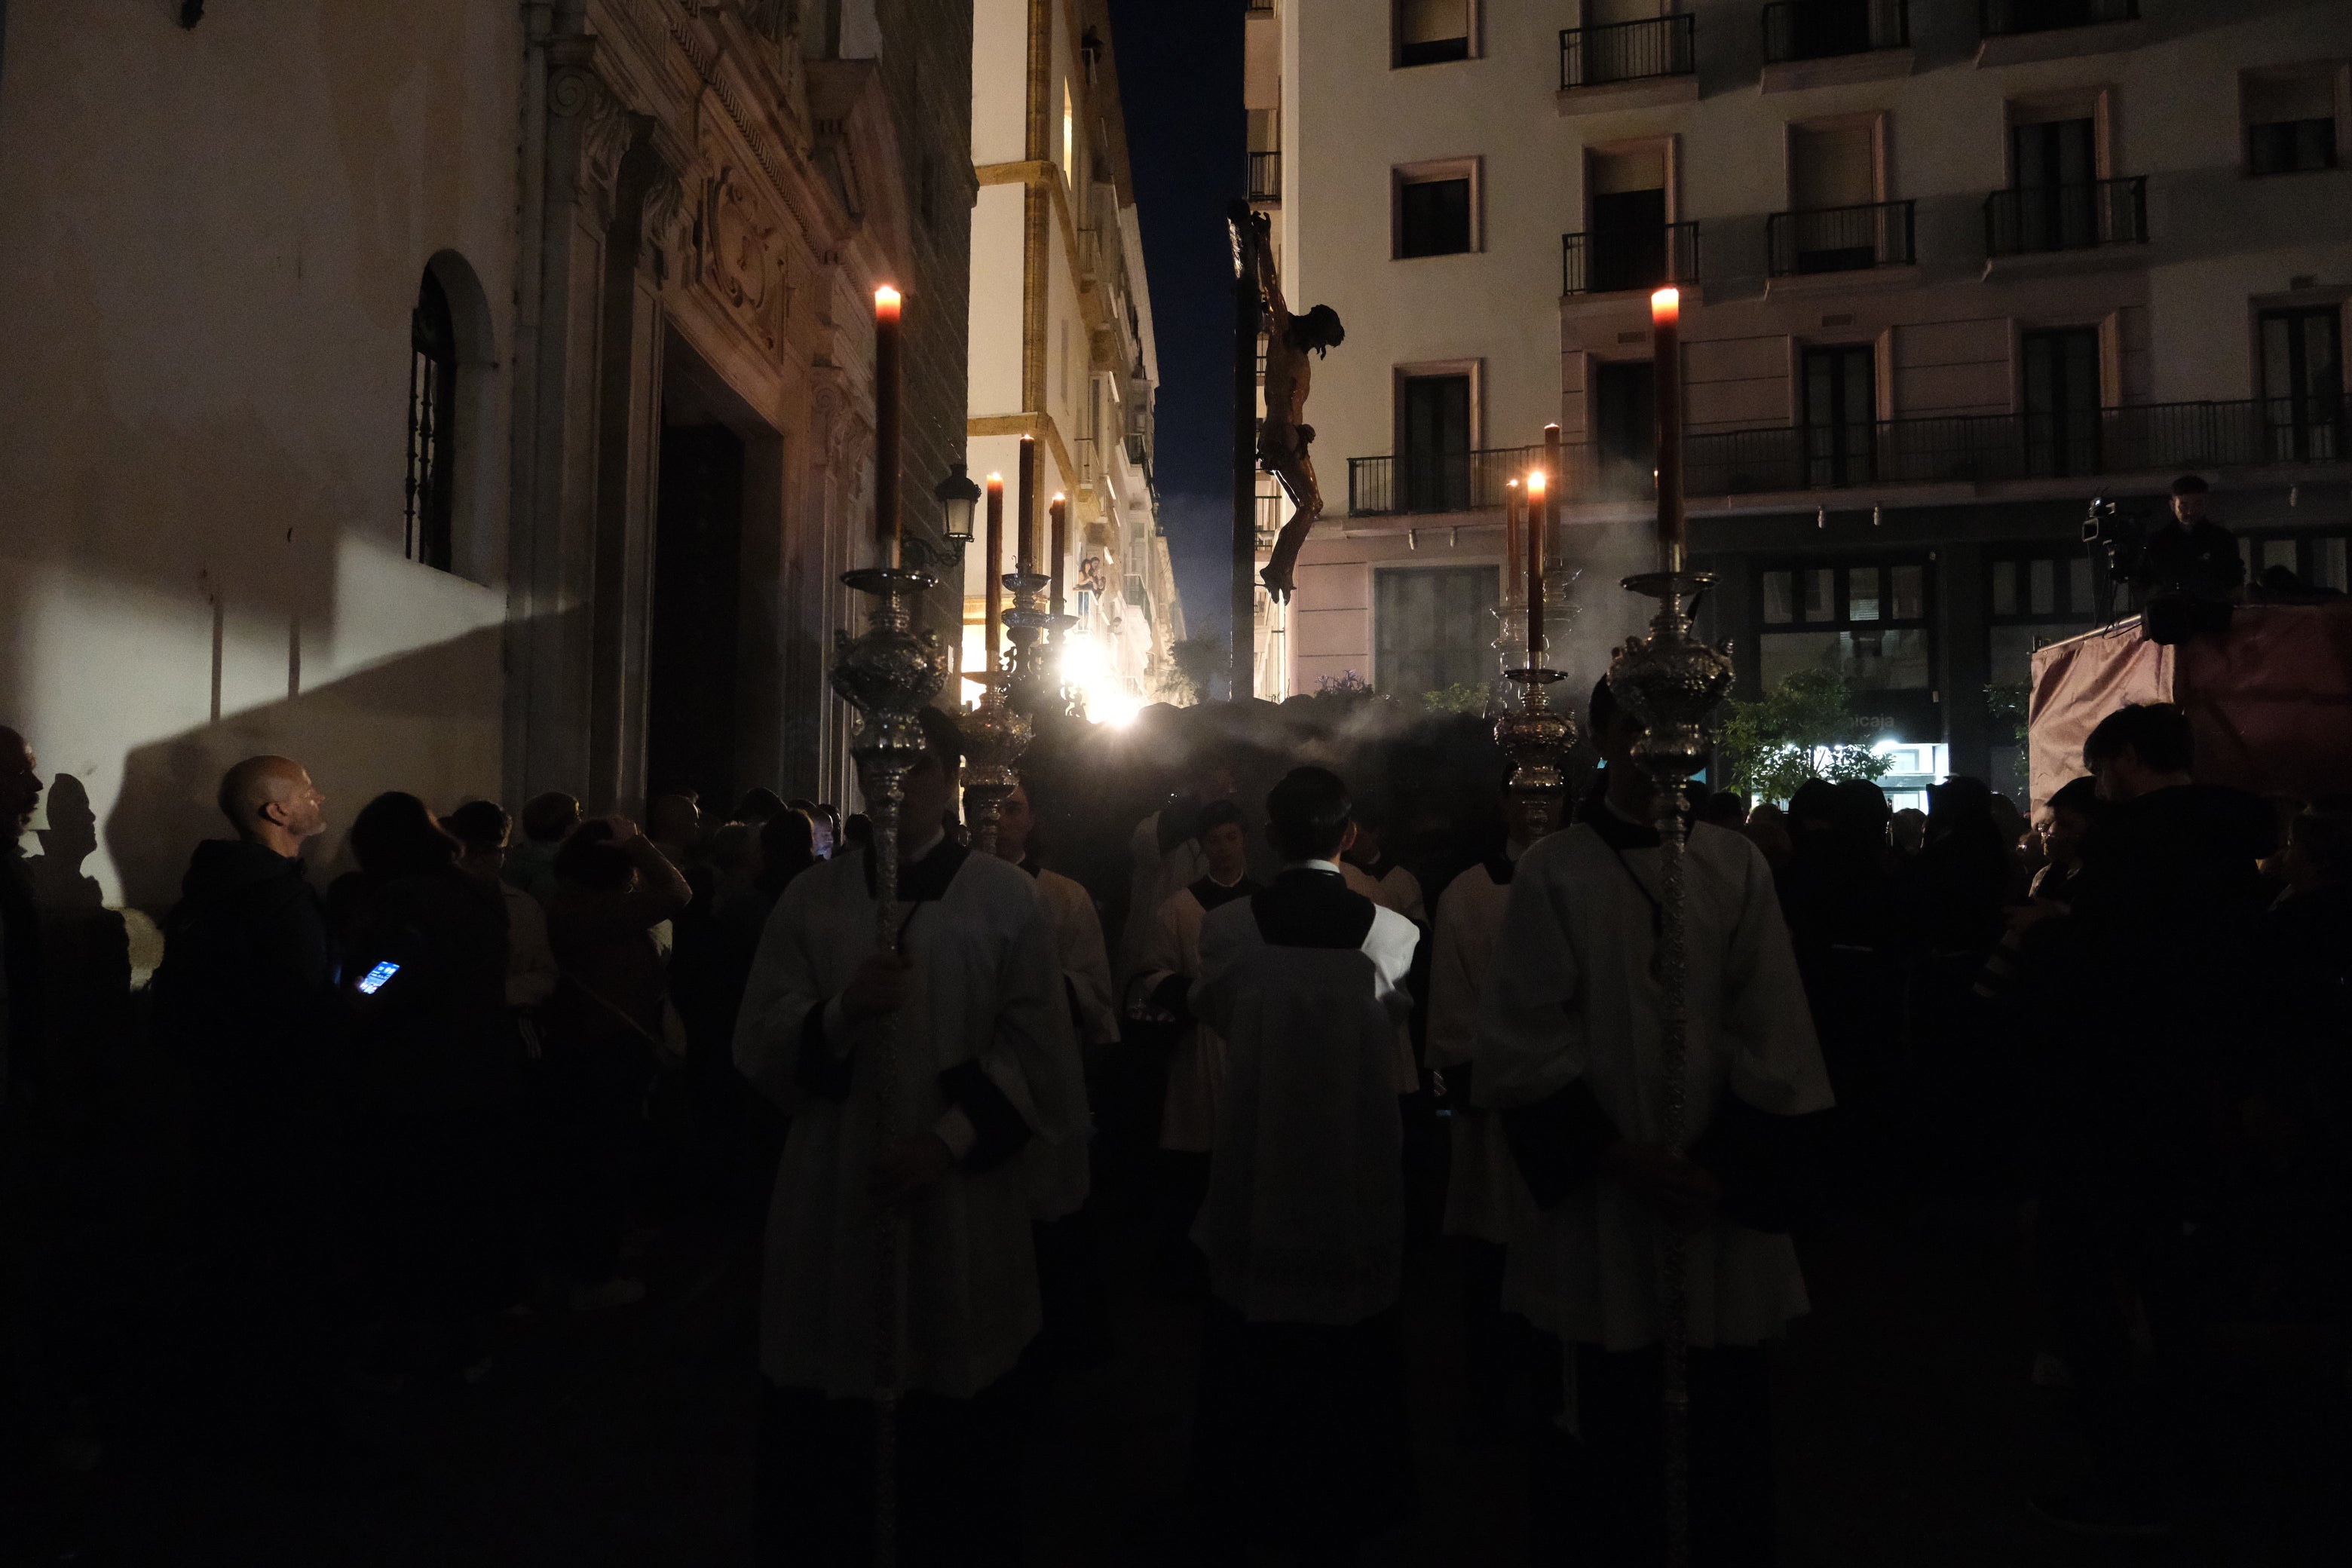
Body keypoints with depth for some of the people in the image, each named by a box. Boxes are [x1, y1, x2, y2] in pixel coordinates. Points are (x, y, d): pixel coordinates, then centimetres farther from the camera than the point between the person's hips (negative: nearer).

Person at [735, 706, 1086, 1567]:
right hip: (831, 1203, 2)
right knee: (817, 1442, 8)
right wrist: (841, 1012, -17)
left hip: (961, 1212, -1)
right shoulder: (812, 896, 6)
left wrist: (951, 1139, -14)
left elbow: (1038, 1055, -4)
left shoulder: (1008, 900, 0)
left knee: (955, 1447, 8)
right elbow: (758, 1044, 1)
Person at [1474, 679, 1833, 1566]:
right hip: (1602, 1200, -2)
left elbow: (1773, 1042, 1)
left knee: (1731, 1423, 12)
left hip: (1723, 1194, 2)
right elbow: (1526, 1042, -5)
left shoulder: (1738, 869, 2)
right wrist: (1615, 1155, -11)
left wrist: (1724, 1168, -7)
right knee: (1616, 1431, 10)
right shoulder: (1553, 874, -4)